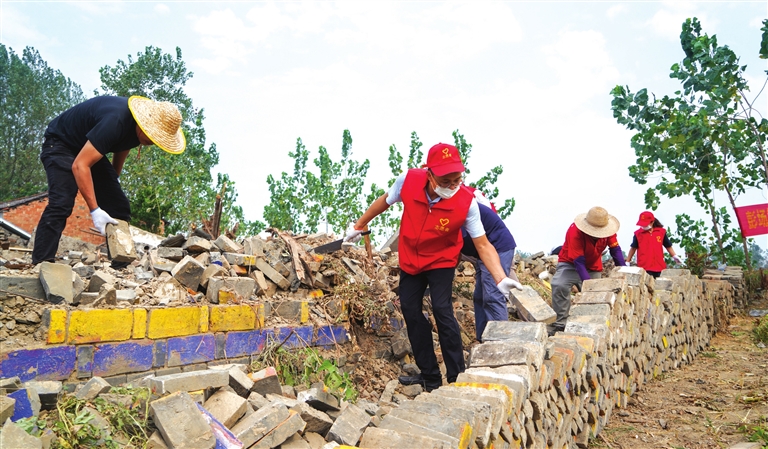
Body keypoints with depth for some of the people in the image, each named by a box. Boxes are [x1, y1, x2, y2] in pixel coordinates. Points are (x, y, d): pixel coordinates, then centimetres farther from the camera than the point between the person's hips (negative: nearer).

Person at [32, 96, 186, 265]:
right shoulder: (115, 121, -37)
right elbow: (79, 165, -38)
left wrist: (112, 186, 20)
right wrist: (95, 210, -39)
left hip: (88, 149, 8)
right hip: (61, 144, -8)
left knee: (119, 207, -3)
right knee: (61, 204, -26)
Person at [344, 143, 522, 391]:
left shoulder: (467, 202, -30)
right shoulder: (408, 181, -26)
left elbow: (483, 245, -25)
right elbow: (384, 201, -4)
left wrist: (500, 279, -39)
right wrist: (358, 226, 7)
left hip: (442, 261, -3)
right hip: (409, 259, 4)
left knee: (442, 310, -17)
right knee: (409, 309, 8)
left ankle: (457, 377, -2)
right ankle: (430, 375, 22)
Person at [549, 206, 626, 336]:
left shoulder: (607, 230, -17)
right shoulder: (575, 231, -32)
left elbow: (615, 249, -9)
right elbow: (579, 261, -33)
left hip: (593, 266, 5)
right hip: (571, 263, -5)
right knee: (559, 286, -28)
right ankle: (559, 324, -23)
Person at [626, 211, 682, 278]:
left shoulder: (661, 232, 4)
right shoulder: (638, 233, 1)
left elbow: (668, 246, 16)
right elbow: (633, 248, 10)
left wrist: (675, 256, 8)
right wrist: (627, 262, 11)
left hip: (659, 268, 2)